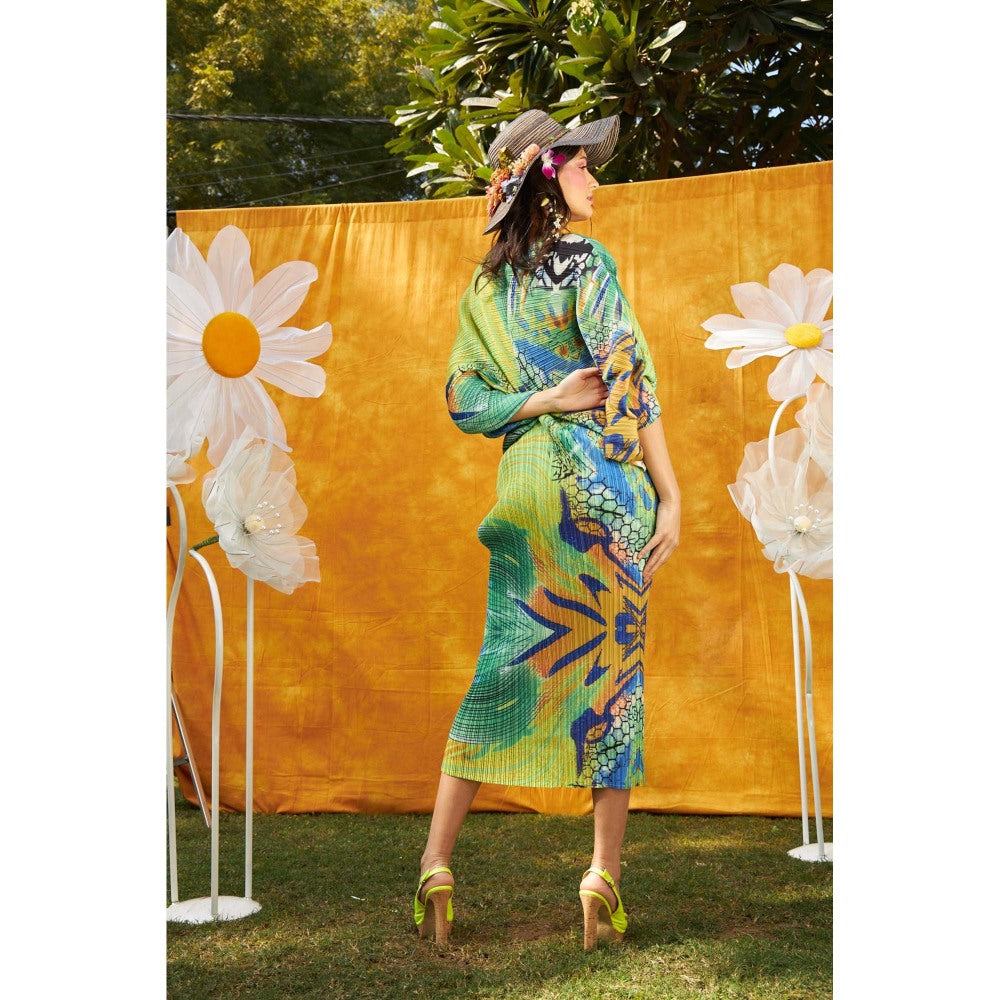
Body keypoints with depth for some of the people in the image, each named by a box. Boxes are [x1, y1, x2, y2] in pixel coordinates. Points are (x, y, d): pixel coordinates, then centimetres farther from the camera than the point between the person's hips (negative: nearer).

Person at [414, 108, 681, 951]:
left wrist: (541, 400, -1)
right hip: (602, 481, -5)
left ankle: (436, 865, 9)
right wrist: (671, 496, -9)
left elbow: (464, 400, 7)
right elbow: (630, 383, -11)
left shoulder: (487, 286, 13)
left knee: (506, 668, 9)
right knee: (613, 670, 3)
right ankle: (605, 878, 8)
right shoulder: (585, 261, -4)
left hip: (524, 486, 5)